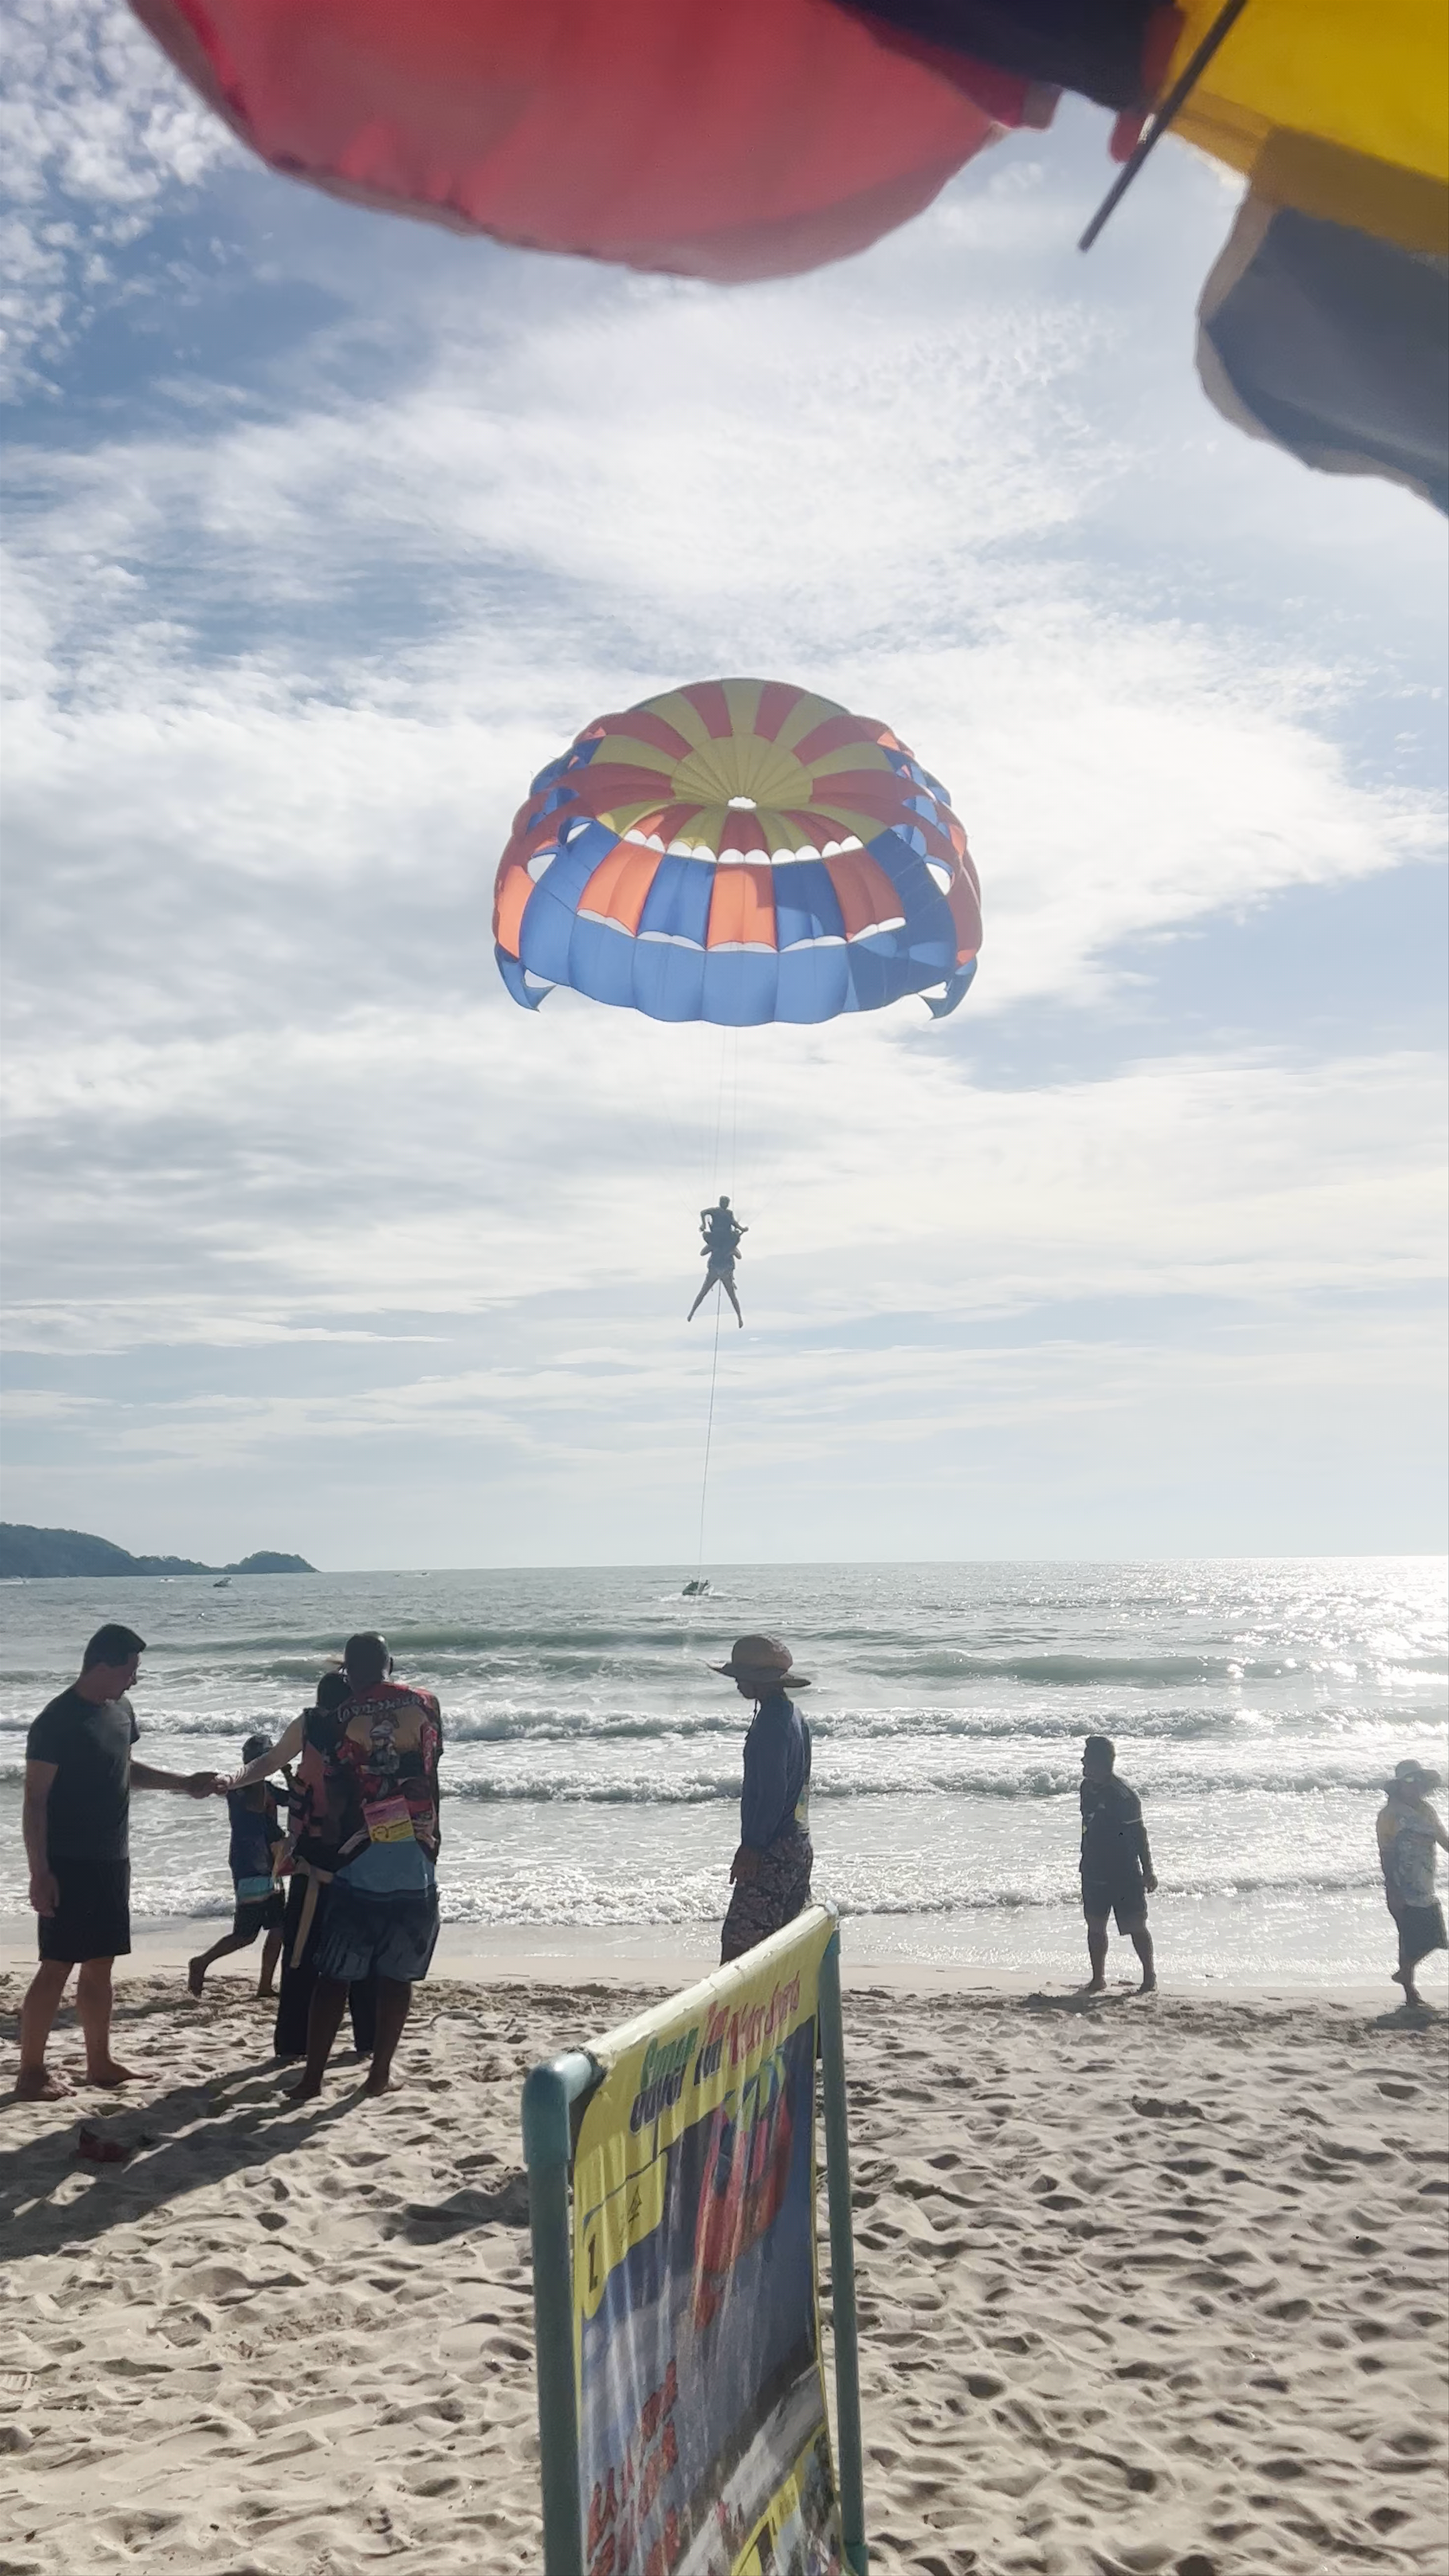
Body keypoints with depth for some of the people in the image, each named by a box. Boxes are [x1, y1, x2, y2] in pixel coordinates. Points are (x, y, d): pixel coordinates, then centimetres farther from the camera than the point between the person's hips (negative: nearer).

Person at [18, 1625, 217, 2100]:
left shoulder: (120, 1711, 8)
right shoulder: (57, 1721, -16)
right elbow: (35, 1801, -16)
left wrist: (184, 1784, 16)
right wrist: (39, 1873, -19)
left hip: (111, 1862, 8)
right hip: (69, 1865, -8)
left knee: (100, 1966, 13)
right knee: (57, 1968, -3)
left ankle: (100, 2063, 21)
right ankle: (32, 2071, 6)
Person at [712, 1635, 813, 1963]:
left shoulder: (771, 1724, -18)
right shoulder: (792, 1715, 14)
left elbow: (771, 1793, -21)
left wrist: (751, 1848, -18)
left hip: (773, 1852, -10)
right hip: (798, 1845, 10)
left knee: (738, 1942, -9)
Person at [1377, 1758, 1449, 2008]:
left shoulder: (1426, 1811, 11)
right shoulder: (1390, 1814, -10)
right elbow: (1386, 1855, -12)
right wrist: (1393, 1891, -16)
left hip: (1426, 1890, 7)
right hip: (1404, 1891, -7)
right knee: (1412, 1940, -5)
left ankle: (1404, 1973, 26)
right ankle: (1410, 1990, 10)